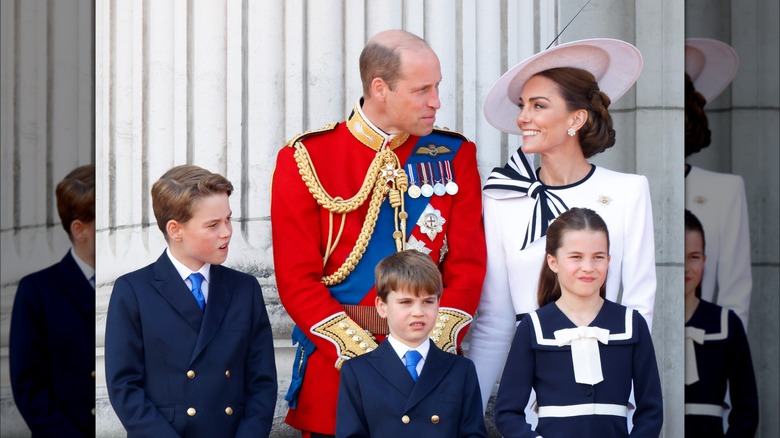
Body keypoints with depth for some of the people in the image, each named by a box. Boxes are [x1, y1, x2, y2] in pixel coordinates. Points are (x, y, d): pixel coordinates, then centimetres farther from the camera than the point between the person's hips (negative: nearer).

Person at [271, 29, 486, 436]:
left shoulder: (454, 155, 4)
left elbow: (467, 265, 0)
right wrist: (365, 354, -16)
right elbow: (297, 278, -7)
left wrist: (433, 347, -13)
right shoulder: (306, 159, -4)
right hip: (335, 366, -2)